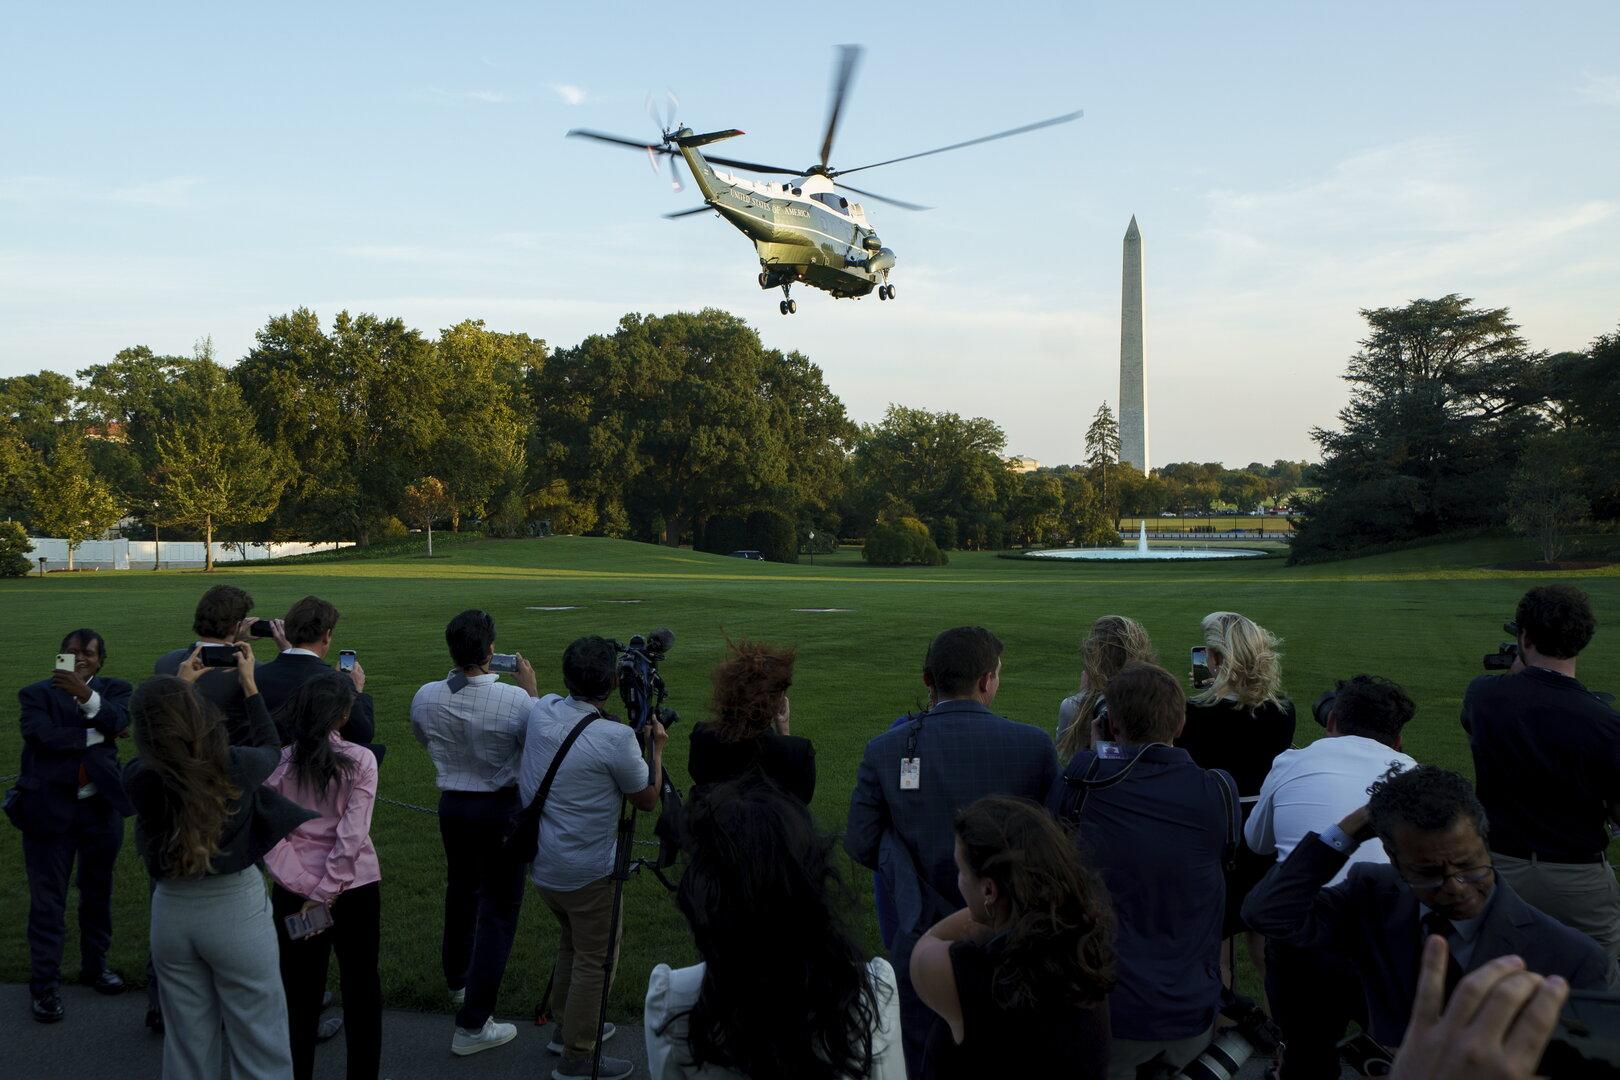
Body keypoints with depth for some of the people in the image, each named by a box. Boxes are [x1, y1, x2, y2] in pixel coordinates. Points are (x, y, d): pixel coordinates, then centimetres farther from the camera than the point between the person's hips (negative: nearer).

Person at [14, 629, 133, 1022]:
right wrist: (97, 734, -13)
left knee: (98, 891, 16)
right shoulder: (36, 693, 0)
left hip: (102, 807, 3)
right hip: (50, 808, -2)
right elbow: (45, 736, -17)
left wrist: (86, 695, -30)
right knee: (47, 900, 2)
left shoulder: (112, 689, 5)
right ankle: (44, 985, 12)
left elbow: (118, 721, -16)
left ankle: (94, 965, 34)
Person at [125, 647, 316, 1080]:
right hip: (237, 910, -3)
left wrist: (177, 688, 17)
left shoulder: (138, 779, -15)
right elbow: (269, 747, 5)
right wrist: (249, 684, 14)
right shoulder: (236, 766, -20)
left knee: (188, 1044, 17)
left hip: (172, 910, 3)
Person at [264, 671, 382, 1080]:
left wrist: (306, 888, -12)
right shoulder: (360, 760, -12)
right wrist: (324, 893, -12)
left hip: (293, 893, 1)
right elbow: (352, 837, -17)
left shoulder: (276, 763, -5)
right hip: (355, 889, -1)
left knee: (300, 996, 13)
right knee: (362, 991, 14)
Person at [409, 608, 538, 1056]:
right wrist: (532, 691, -2)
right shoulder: (514, 700, -24)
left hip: (451, 804, 5)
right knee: (499, 910, 3)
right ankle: (472, 1024, 3)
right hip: (502, 807, -5)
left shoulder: (426, 697, -10)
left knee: (460, 890, 26)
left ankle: (458, 982, 47)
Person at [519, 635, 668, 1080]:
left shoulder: (542, 711, -6)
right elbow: (647, 799, -7)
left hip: (541, 864, 7)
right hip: (587, 873, -7)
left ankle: (569, 1026, 40)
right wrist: (656, 747, 3)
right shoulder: (616, 739, -23)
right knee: (596, 959, 9)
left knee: (572, 941, 26)